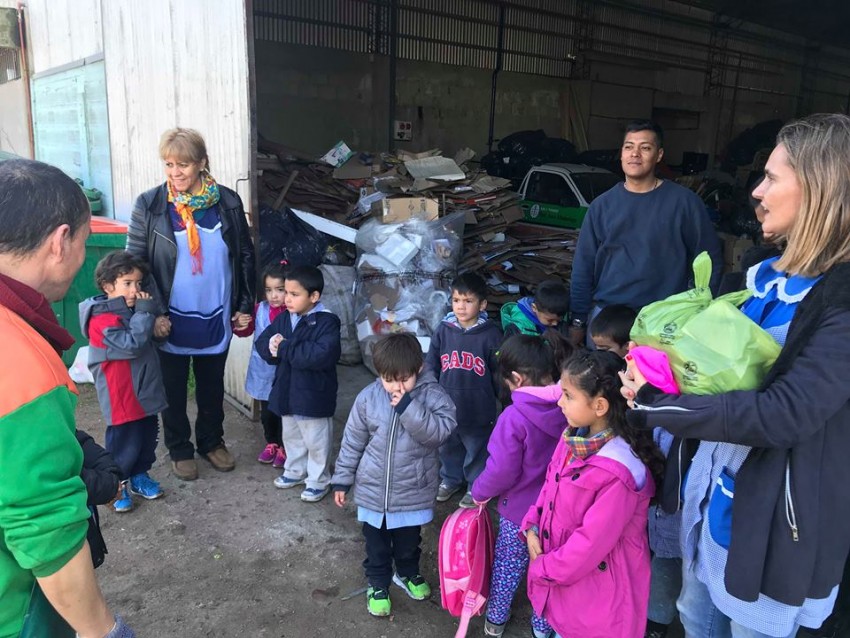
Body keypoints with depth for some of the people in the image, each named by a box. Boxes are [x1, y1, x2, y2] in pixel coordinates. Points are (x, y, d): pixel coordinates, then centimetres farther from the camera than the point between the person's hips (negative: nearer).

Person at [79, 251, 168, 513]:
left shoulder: (132, 310, 9)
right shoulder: (102, 319, -20)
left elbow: (152, 338, 19)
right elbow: (132, 344, -28)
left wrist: (151, 316, 0)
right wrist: (145, 312, -26)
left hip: (145, 391, 9)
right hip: (123, 398, -9)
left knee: (148, 437, 19)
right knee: (124, 444, 3)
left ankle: (139, 476, 37)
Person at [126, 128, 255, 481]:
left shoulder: (227, 202, -3)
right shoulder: (149, 205, -9)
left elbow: (245, 257, 4)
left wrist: (244, 306, 3)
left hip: (216, 318, 2)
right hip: (172, 320, -1)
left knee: (212, 386, 17)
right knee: (174, 389, 14)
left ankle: (212, 441, 38)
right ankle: (179, 449, 33)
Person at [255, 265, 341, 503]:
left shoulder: (327, 321, -20)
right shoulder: (284, 318, 2)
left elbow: (323, 355, -33)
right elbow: (261, 342, 6)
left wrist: (285, 348, -26)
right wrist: (271, 347, -20)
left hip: (313, 395, -7)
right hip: (286, 392, 7)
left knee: (316, 441, 9)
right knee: (291, 436, 24)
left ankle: (318, 481, 27)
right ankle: (295, 471, 44)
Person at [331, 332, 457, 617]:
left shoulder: (434, 395, -16)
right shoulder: (368, 397, -11)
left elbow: (439, 432, -29)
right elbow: (352, 442, -2)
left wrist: (408, 407, -36)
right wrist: (342, 480, 4)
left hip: (414, 493, 0)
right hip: (373, 491, 1)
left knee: (409, 542, 24)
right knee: (376, 545, 20)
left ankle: (407, 574, 53)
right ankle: (378, 583, 45)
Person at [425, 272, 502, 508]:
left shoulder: (491, 335, -14)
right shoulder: (443, 330, -7)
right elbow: (431, 366, 2)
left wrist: (501, 398, 2)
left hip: (478, 409, -3)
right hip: (446, 406, 3)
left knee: (477, 449, 16)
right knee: (449, 447, 23)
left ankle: (476, 486, 39)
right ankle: (450, 479, 47)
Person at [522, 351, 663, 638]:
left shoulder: (617, 472, -30)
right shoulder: (574, 437, -5)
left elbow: (591, 542, -25)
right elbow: (550, 485, 8)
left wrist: (544, 570, -13)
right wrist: (531, 527, -5)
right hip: (560, 569, 7)